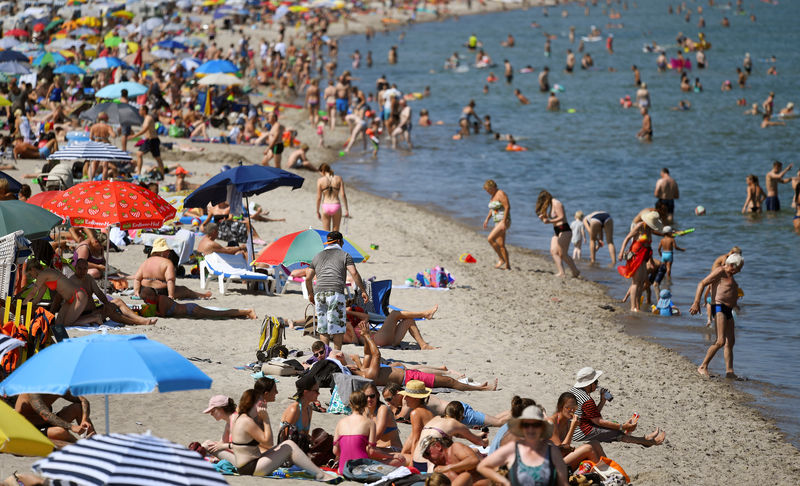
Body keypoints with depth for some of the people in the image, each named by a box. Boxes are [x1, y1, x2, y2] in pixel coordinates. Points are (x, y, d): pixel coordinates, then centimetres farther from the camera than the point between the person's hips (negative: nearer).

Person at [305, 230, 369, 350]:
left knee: (323, 329, 9)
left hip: (319, 293, 4)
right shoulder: (344, 255, 9)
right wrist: (363, 291, 2)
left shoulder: (317, 256, 21)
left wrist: (310, 294, 31)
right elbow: (354, 273, -3)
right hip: (336, 292, -4)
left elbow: (308, 278, 18)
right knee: (337, 327, 1)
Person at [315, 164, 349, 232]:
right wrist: (346, 209, 2)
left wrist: (317, 212, 9)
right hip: (336, 206, 1)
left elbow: (319, 197, -1)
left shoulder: (320, 180, -3)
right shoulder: (338, 178, 1)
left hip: (326, 207, -1)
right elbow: (343, 194, -4)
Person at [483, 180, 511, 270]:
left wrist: (504, 222, -25)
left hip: (504, 221, -10)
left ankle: (502, 259, -14)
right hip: (497, 222, 10)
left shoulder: (501, 194, -13)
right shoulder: (493, 196, 16)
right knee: (501, 245, 7)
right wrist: (487, 219, 12)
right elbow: (492, 209, 26)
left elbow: (507, 207, -21)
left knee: (490, 239, -21)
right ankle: (507, 266, 11)